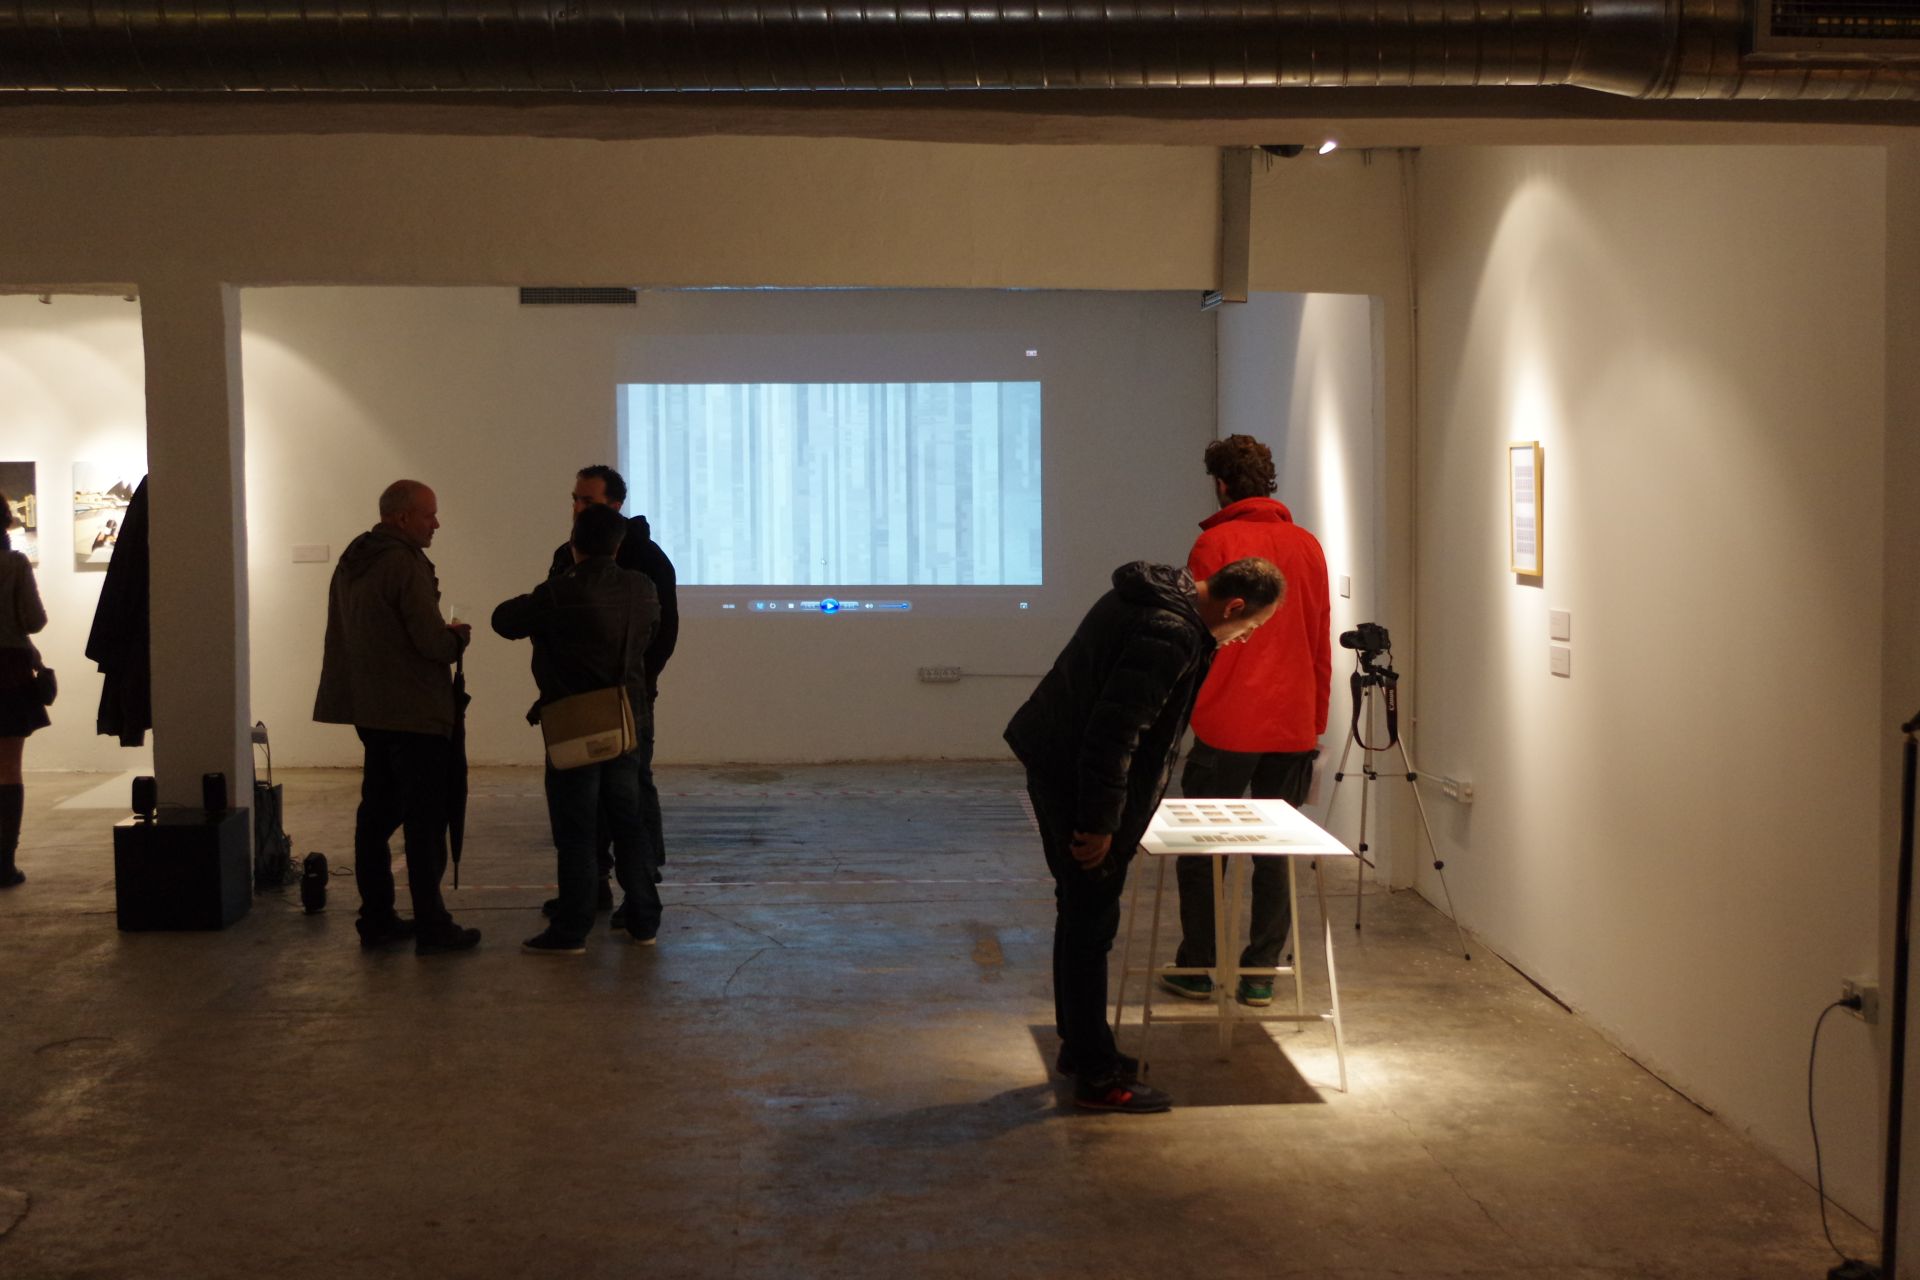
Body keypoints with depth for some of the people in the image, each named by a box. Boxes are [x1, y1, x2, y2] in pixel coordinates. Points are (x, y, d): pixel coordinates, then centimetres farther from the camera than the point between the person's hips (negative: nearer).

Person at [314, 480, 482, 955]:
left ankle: (376, 919, 18)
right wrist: (459, 633, 0)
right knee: (425, 823, -4)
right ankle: (431, 927, -2)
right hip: (415, 714, -9)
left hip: (370, 711, 9)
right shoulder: (405, 565, -17)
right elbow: (434, 644, -22)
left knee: (377, 815, 13)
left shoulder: (350, 562, 12)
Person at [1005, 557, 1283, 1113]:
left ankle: (1078, 1046, 31)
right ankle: (1097, 1077, 3)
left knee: (1080, 915, 19)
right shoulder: (1170, 634, -24)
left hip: (1053, 766, 11)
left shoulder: (1153, 598, 9)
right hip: (1076, 778, -11)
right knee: (1091, 924, -4)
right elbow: (1115, 732, -28)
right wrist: (1101, 823, -22)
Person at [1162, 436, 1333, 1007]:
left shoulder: (1215, 543, -7)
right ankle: (1260, 975, 11)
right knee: (1274, 852, 9)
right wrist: (1316, 721, 17)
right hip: (1294, 725, 4)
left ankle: (1196, 970, 13)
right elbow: (1321, 644, 11)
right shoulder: (1308, 546, 8)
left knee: (1201, 848, 8)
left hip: (1226, 725, -4)